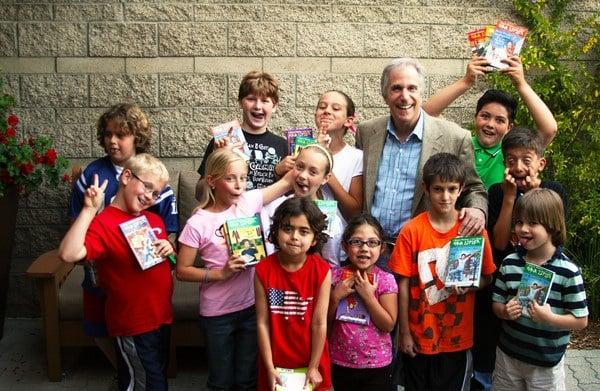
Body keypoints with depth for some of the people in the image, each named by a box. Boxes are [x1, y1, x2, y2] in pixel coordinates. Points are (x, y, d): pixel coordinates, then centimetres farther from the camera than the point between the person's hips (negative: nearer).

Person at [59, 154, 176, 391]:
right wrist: (89, 210, -34)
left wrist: (169, 251, -4)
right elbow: (68, 254, -37)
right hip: (133, 326, -7)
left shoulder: (155, 220, 5)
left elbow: (171, 264, 18)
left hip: (161, 317, 8)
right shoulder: (103, 223, -18)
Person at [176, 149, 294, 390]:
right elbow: (182, 271, -10)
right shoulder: (198, 224, -15)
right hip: (217, 313, -3)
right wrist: (221, 273, -19)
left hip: (251, 306, 3)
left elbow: (287, 181, -1)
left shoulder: (249, 202, -5)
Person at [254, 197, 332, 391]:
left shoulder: (322, 271, -15)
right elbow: (263, 323, -10)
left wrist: (313, 368, -7)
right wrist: (270, 368, -9)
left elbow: (319, 323, -11)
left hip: (311, 361, 0)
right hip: (276, 361, 1)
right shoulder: (263, 270, -13)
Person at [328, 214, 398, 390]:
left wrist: (368, 295, -22)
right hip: (340, 362, 2)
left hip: (377, 365, -2)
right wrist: (336, 297, -17)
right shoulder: (336, 276, -6)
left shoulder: (386, 280, -12)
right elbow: (325, 320, -1)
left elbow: (389, 325, -14)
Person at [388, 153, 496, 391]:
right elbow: (403, 284, -6)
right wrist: (405, 333, -4)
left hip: (458, 338, 1)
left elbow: (486, 278, 4)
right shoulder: (411, 231, -10)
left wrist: (468, 285, -17)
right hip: (419, 336, -1)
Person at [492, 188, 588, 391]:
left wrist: (550, 318, -26)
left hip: (546, 364, -3)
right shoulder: (509, 263, -4)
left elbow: (581, 320, -11)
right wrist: (506, 311, -17)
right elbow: (497, 304, 5)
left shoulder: (568, 272, -15)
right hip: (507, 355, 4)